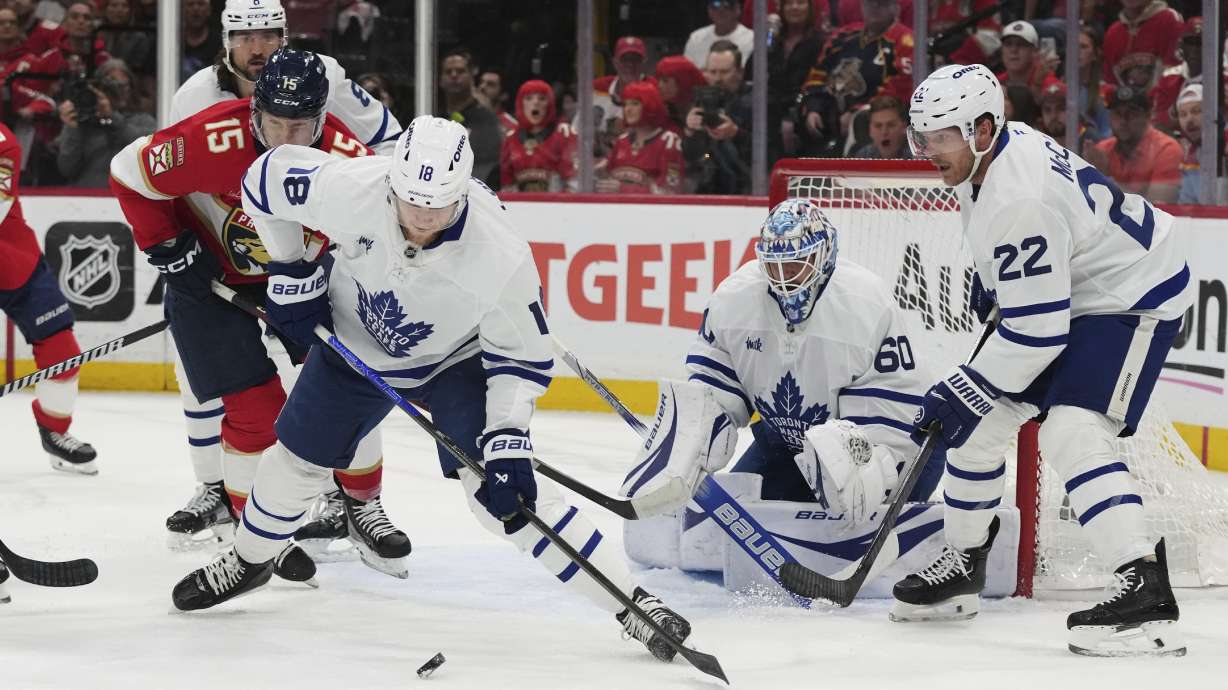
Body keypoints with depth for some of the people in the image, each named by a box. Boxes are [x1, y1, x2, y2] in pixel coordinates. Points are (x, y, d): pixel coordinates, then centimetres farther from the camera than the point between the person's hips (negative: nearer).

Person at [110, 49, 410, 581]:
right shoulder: (213, 141, -33)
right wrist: (167, 250, -16)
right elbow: (128, 174, -18)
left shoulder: (349, 159, -25)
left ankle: (362, 507, 22)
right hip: (210, 274, -3)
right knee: (254, 409, -8)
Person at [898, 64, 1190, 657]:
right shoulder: (990, 149, -5)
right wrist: (989, 276, 24)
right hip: (1063, 289, 11)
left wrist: (965, 390, -25)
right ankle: (962, 566, 27)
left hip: (1135, 297, -11)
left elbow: (1038, 330, -32)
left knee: (1072, 435, -28)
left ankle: (1146, 592, -33)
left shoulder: (1020, 201, -34)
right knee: (979, 424, 11)